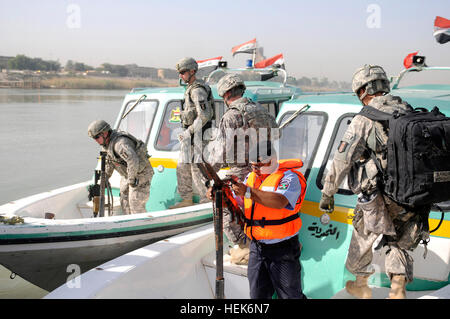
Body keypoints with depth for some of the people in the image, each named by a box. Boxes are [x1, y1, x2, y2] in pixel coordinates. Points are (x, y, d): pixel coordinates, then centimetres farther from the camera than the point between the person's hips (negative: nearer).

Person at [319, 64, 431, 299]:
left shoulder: (364, 120, -10)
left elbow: (342, 161, -9)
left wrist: (327, 194, 2)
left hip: (379, 200, -4)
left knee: (363, 240, 20)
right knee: (400, 244, 24)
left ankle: (360, 285, 36)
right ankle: (398, 289, 17)